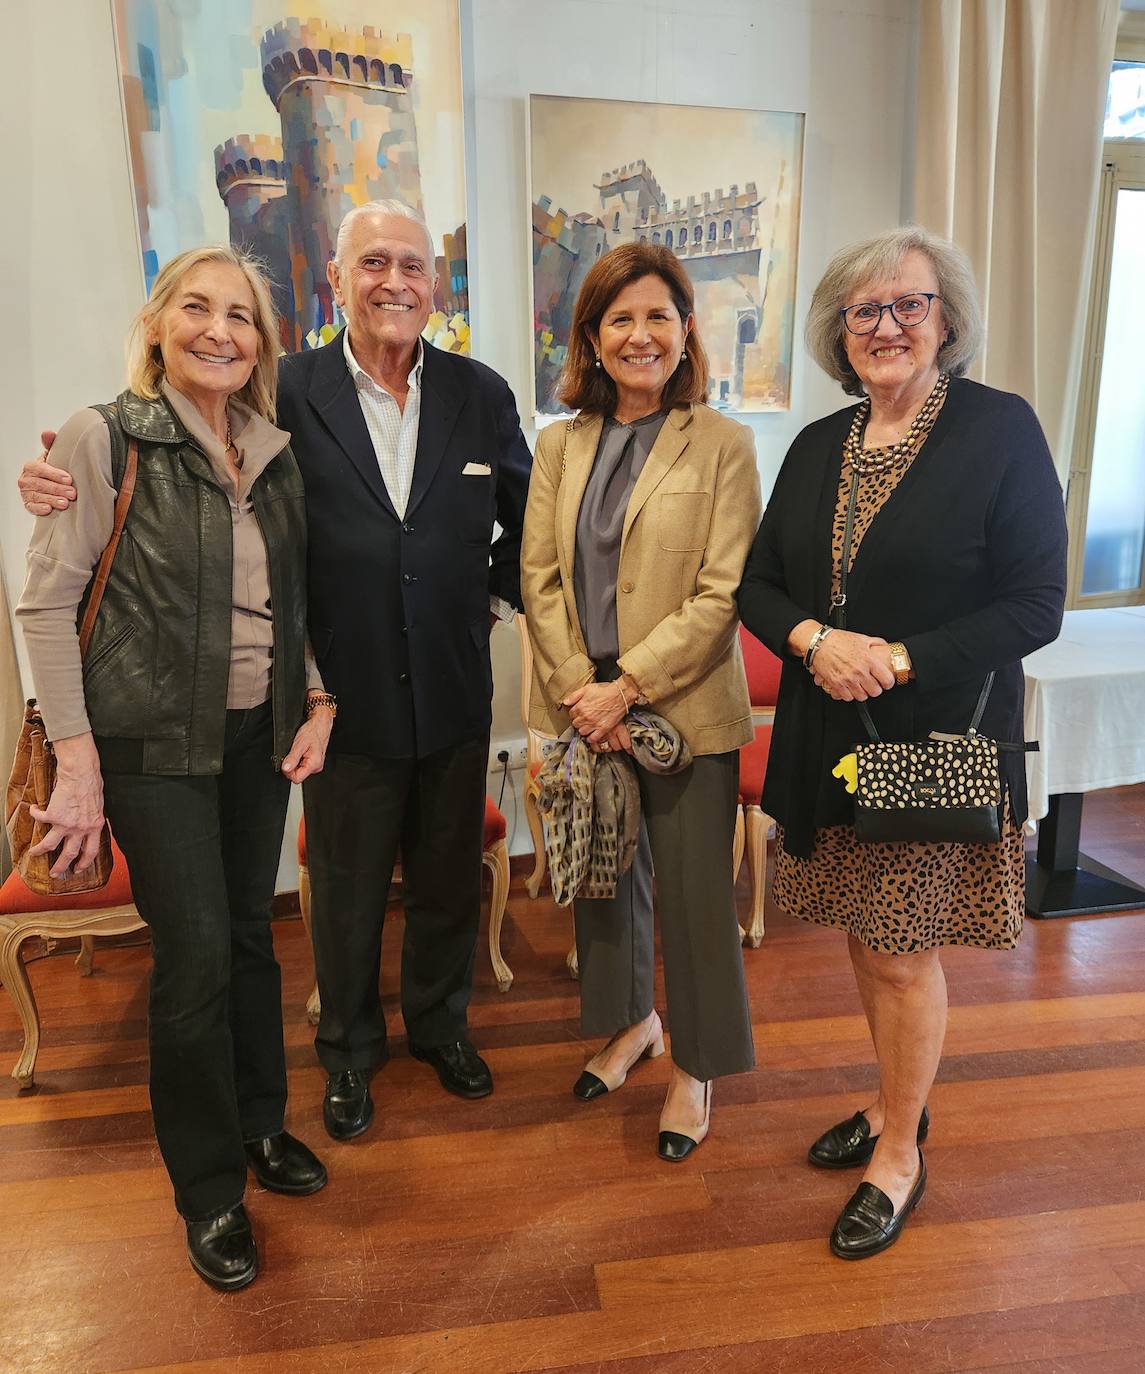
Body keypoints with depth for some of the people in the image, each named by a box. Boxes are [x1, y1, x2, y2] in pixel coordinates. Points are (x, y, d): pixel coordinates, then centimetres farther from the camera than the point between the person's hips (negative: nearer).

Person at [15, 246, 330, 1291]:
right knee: (195, 951, 0)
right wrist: (76, 760, -13)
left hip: (260, 732, 5)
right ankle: (210, 1188, 23)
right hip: (155, 741, -4)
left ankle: (260, 1122, 37)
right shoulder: (106, 440, -9)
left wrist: (317, 706, 3)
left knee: (250, 932, 15)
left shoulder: (276, 452, 6)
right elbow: (47, 603, -9)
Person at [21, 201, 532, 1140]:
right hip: (348, 700, -2)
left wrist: (496, 594, 2)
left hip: (456, 700, 2)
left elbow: (530, 520, 12)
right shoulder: (287, 393, -7)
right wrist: (72, 483, -19)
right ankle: (350, 1050, 42)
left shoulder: (481, 394, 0)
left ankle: (441, 1025, 46)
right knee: (347, 894, 16)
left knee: (448, 884, 19)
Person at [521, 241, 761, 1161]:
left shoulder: (723, 445, -6)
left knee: (694, 889, 6)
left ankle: (697, 1065, 29)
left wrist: (626, 687, -16)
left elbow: (723, 594, -12)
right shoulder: (561, 445, 7)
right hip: (584, 706, 4)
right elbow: (538, 576, 2)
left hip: (687, 712, -4)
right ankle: (632, 1020, 43)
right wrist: (577, 687, -10)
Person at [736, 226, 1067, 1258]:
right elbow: (760, 585, 7)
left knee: (904, 952, 5)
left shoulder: (1002, 430, -8)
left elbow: (1036, 606, -12)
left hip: (937, 741, -5)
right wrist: (815, 638, -14)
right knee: (866, 938, 16)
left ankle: (899, 1157, 28)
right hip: (830, 740, 5)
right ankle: (897, 1101, 41)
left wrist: (898, 659, -20)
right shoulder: (818, 447, 8)